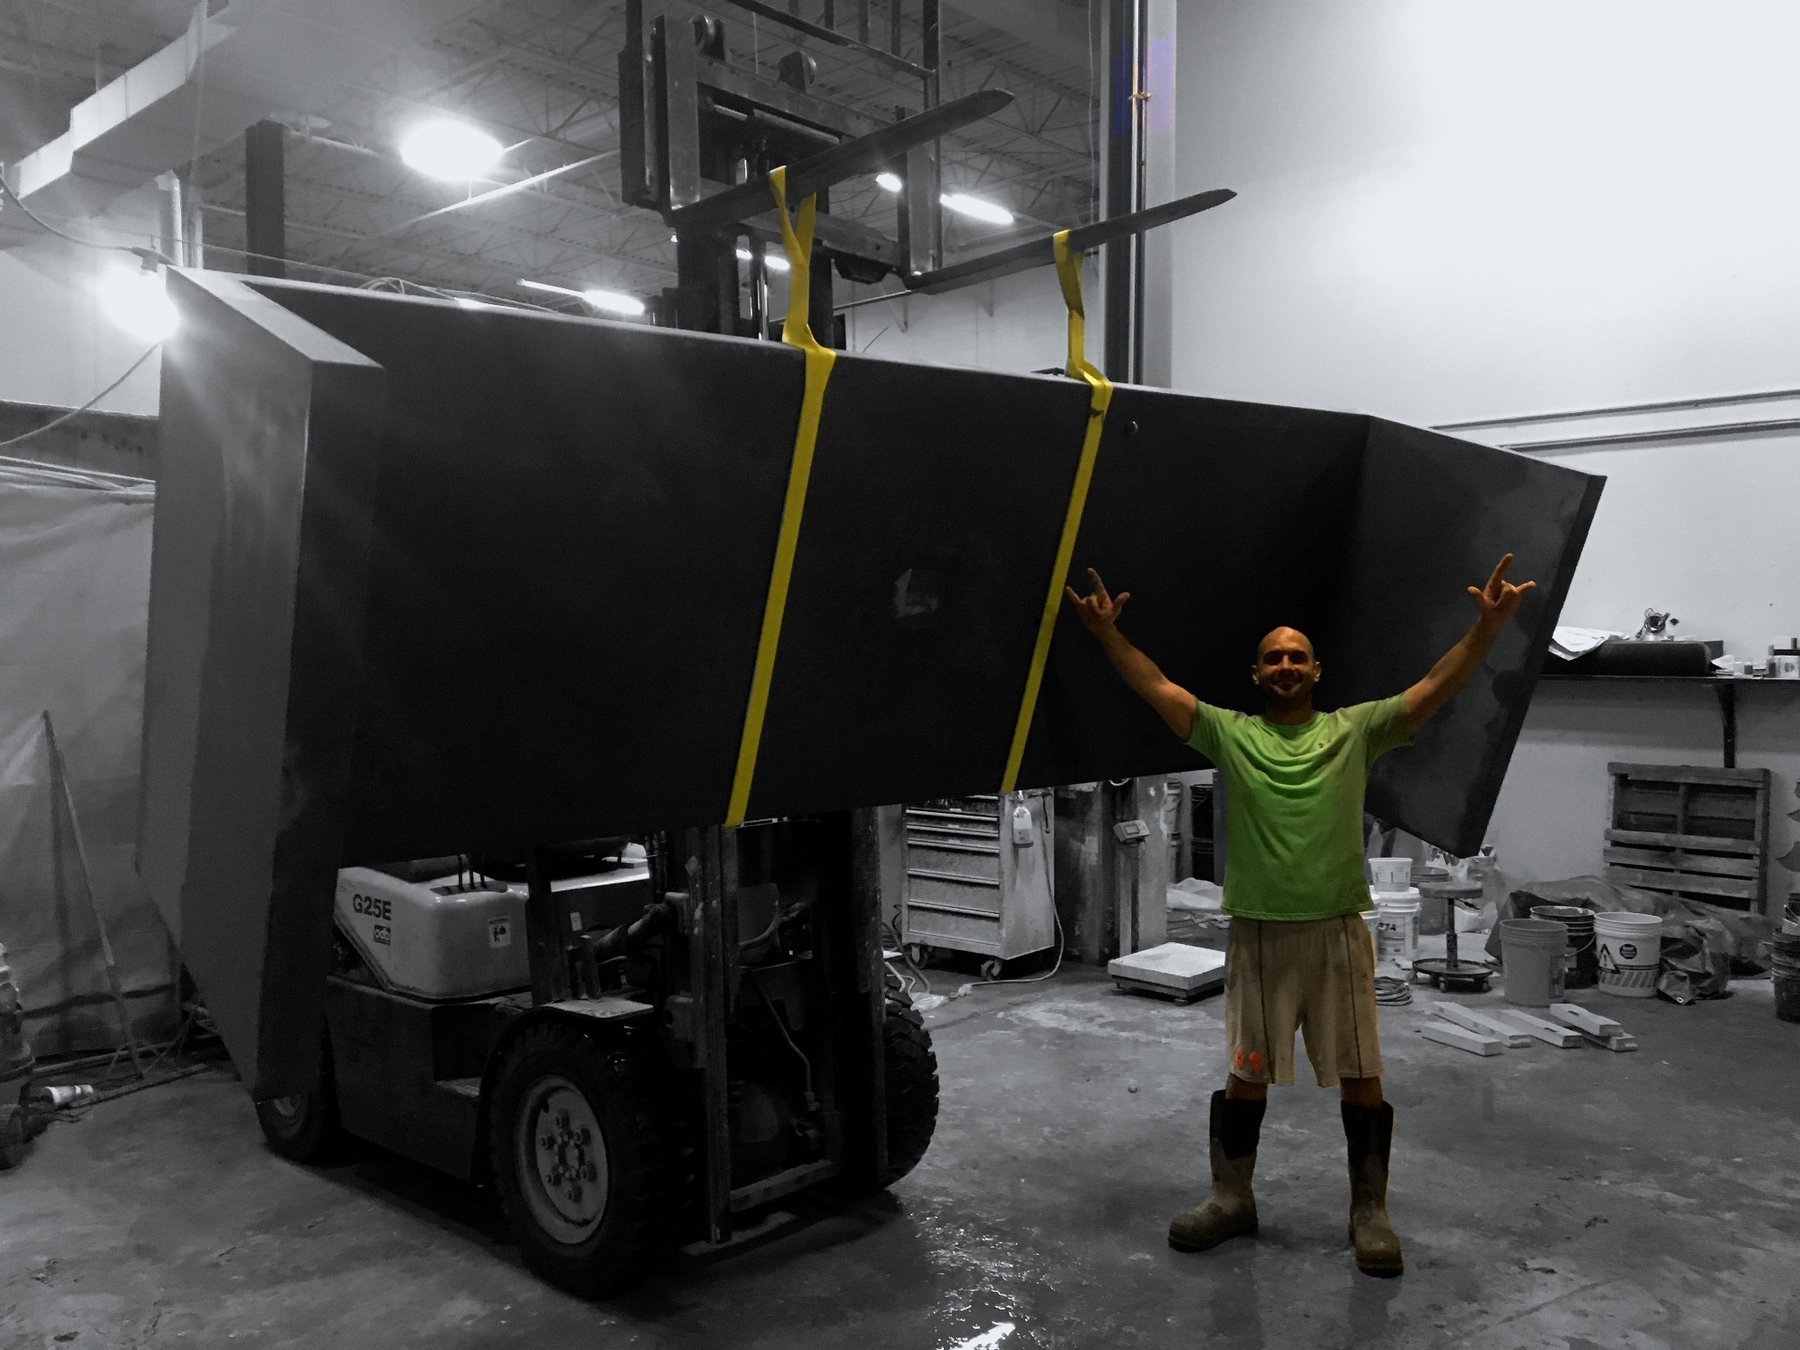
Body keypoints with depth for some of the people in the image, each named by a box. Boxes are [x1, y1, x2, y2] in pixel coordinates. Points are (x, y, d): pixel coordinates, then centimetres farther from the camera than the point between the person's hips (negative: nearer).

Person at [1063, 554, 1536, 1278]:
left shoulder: (1354, 730, 2)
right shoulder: (1229, 733, 3)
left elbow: (1435, 689, -7)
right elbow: (1158, 688, -4)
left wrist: (1486, 627, -19)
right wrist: (1108, 634, -15)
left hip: (1338, 929, 0)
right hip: (1256, 932, 0)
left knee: (1361, 1075, 6)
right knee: (1244, 1074, 11)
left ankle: (1370, 1212, 22)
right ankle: (1232, 1198, 27)